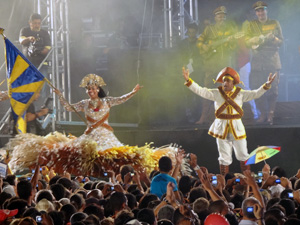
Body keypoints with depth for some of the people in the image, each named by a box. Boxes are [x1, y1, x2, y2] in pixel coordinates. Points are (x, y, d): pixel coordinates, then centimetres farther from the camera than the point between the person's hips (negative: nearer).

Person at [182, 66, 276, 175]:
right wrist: (188, 81, -18)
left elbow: (256, 94, -5)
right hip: (221, 128, 0)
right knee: (224, 158, 5)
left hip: (237, 127, 0)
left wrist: (266, 85, -19)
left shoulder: (241, 93, 1)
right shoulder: (216, 93, -1)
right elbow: (200, 91, -7)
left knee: (243, 156, 5)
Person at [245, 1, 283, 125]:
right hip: (257, 60, 1)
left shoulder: (275, 23, 13)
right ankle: (263, 114, 4)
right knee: (257, 88, -6)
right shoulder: (252, 24, 13)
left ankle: (271, 114, 0)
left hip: (272, 59, -1)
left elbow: (281, 41, 10)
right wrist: (261, 38, -12)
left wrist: (273, 38, -11)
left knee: (273, 88, -8)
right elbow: (247, 41, 4)